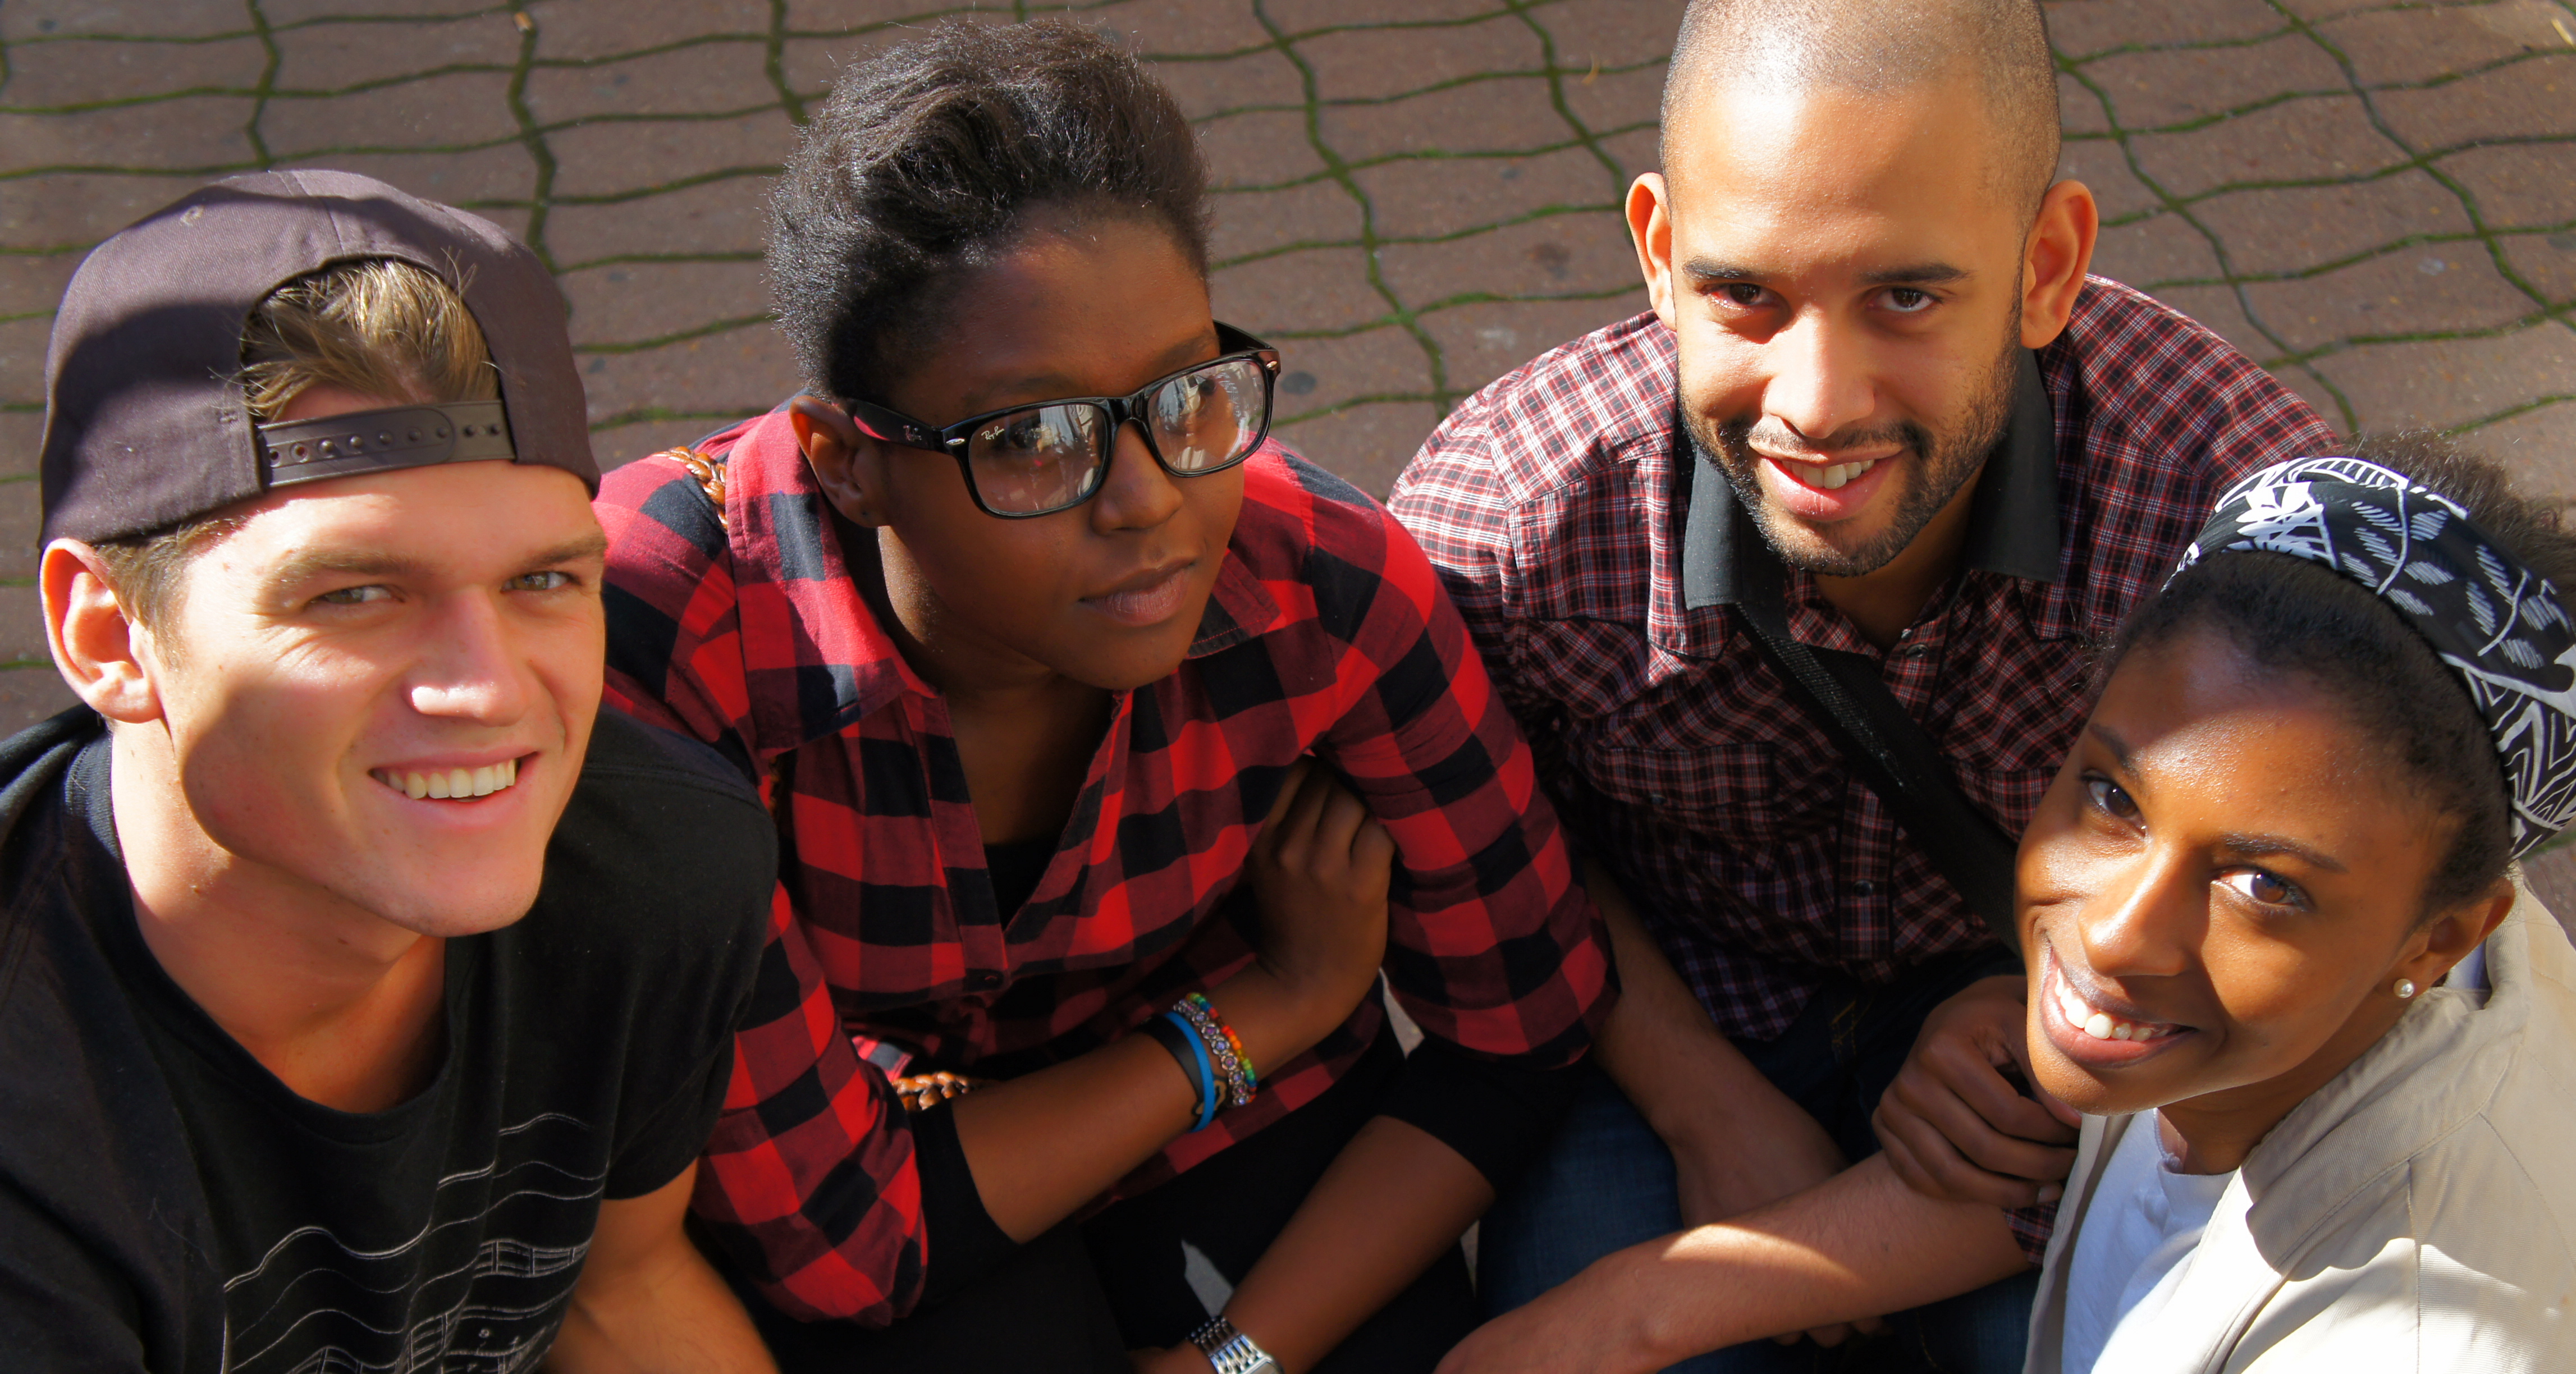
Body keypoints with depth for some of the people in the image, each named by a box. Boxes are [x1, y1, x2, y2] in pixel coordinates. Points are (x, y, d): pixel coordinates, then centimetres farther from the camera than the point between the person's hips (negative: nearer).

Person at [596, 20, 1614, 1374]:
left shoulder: (1326, 587, -25)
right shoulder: (653, 639, -34)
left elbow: (1520, 1022, -9)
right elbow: (830, 1235, -27)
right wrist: (1278, 1007, -20)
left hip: (1239, 1117, 3)